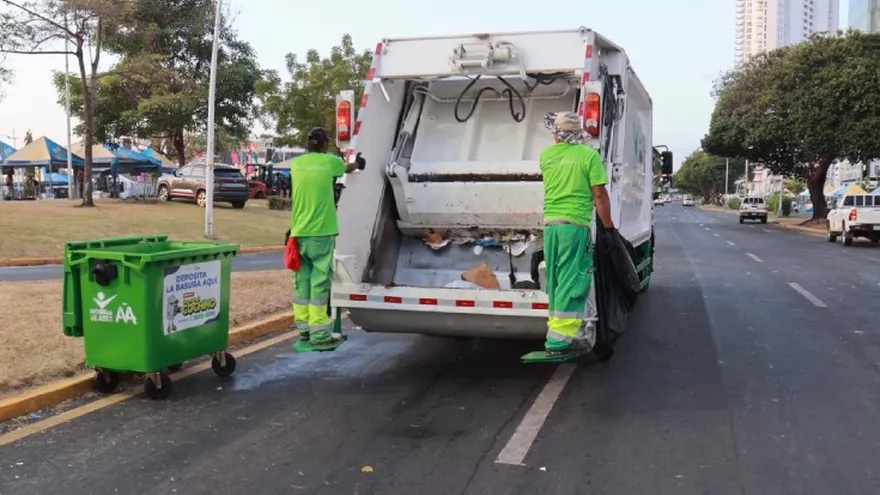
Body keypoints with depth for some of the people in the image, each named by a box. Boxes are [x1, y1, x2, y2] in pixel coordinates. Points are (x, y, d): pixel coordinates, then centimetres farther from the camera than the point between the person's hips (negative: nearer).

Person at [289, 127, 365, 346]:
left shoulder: (296, 163, 10)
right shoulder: (329, 161, -2)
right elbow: (348, 168, 20)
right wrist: (358, 163, 45)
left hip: (299, 232, 5)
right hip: (321, 232, -5)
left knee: (301, 280, 11)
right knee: (319, 281, -4)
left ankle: (304, 327, 17)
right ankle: (319, 333, -3)